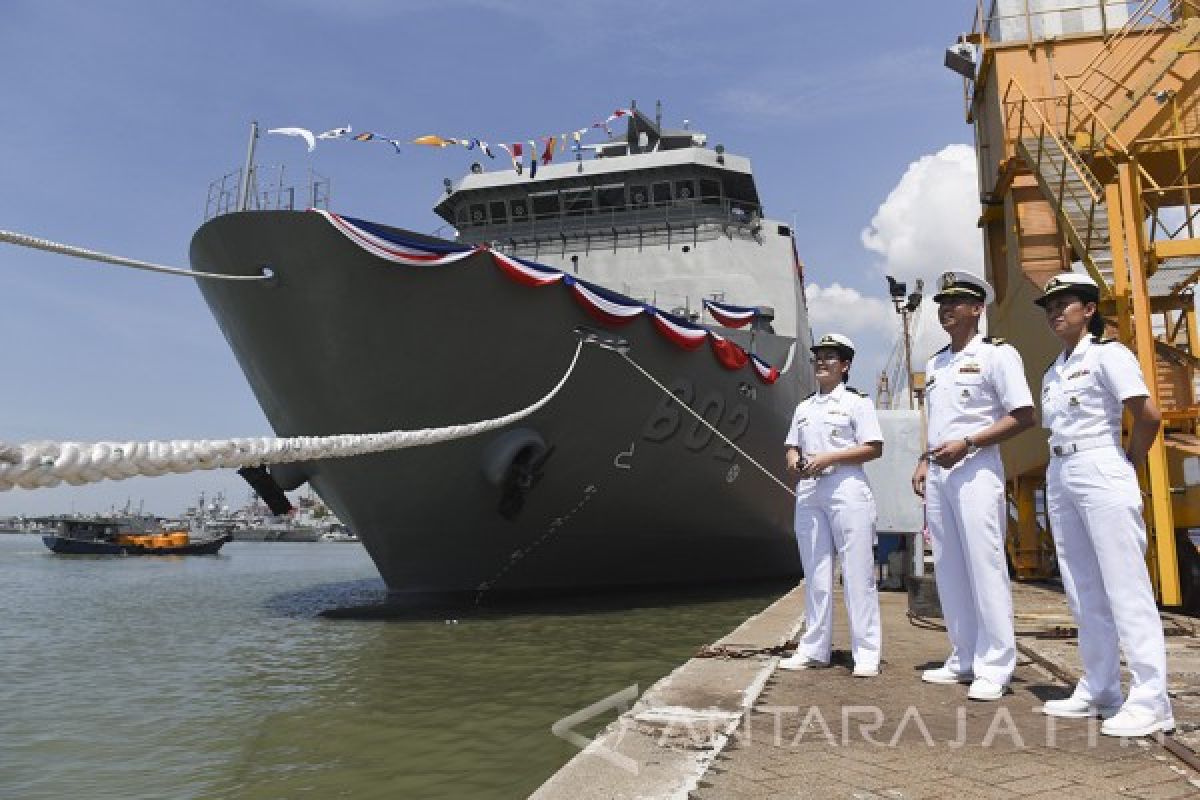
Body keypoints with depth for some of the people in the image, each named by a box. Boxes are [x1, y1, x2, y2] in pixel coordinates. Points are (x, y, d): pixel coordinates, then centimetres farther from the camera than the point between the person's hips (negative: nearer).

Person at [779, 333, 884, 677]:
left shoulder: (856, 402, 2)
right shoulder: (803, 407, 19)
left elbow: (874, 448, -6)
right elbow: (792, 447, 22)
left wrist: (827, 458, -15)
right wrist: (795, 462, -2)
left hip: (846, 489, -6)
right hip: (808, 492, 6)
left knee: (857, 572, -5)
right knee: (815, 573, 8)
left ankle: (866, 653, 0)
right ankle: (814, 649, 14)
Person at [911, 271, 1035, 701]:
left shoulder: (997, 354, -2)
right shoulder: (935, 364, 19)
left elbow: (1023, 416, -10)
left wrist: (966, 443, -17)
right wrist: (924, 463, 12)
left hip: (975, 470, -7)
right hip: (938, 473, 7)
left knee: (984, 566, -8)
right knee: (948, 570, 8)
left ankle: (995, 667, -2)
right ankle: (964, 660, 15)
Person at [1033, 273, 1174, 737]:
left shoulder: (1107, 354, -5)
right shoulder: (1052, 372, 17)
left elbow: (1148, 416, -14)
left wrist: (1129, 464, -5)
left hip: (1100, 472, -8)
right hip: (1058, 477, 8)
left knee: (1125, 587, -7)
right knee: (1083, 592, 10)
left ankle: (1150, 701, -2)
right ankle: (1098, 691, 19)